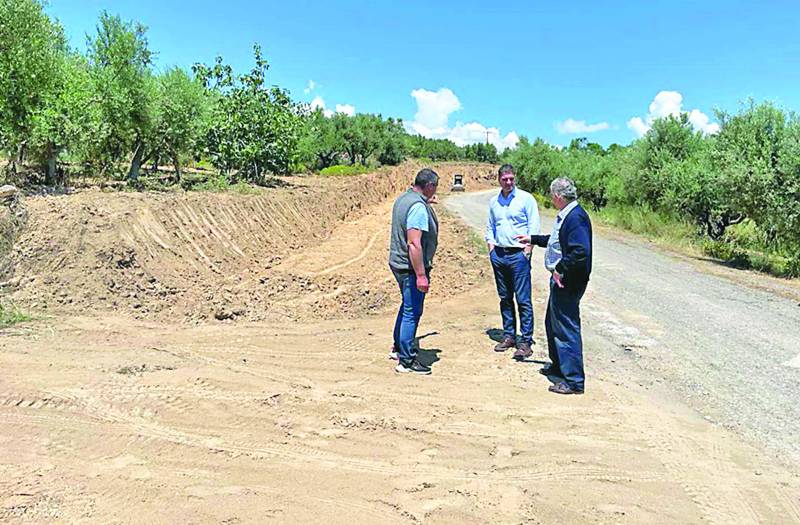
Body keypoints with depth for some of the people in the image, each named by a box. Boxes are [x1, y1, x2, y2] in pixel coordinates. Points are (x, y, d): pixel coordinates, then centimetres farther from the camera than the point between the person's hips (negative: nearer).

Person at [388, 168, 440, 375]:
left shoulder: (402, 199, 10)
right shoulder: (419, 207, -21)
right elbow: (414, 244, -28)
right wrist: (421, 275, -27)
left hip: (398, 263, 10)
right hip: (411, 267, -10)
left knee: (407, 306, 24)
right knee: (412, 312, -1)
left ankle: (399, 346, 38)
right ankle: (406, 361, 7)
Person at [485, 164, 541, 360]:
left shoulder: (526, 198, -2)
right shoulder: (494, 201, 12)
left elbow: (534, 226, -5)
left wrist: (527, 250, -11)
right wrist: (491, 246, 7)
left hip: (519, 254, -5)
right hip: (499, 254, 5)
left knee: (523, 300, -5)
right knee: (505, 298, 11)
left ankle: (526, 341, 0)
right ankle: (509, 336, 21)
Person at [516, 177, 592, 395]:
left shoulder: (575, 217, -21)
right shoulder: (566, 215, 12)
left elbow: (580, 252, -30)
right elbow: (556, 240, 28)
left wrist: (561, 269, -21)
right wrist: (532, 239, 35)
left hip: (568, 283, -11)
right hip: (560, 279, 11)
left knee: (566, 328, -4)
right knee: (552, 324, 23)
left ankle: (574, 380, 4)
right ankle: (558, 365, 40)